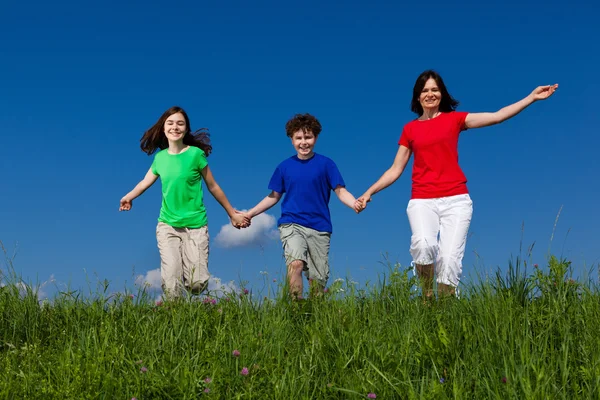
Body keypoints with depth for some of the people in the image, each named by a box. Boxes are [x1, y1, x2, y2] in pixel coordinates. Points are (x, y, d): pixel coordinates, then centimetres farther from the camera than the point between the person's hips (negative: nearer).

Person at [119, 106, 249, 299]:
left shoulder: (195, 154, -6)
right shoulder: (160, 157, 4)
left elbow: (213, 187, 2)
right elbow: (145, 182, 13)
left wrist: (232, 214, 8)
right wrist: (128, 197, -7)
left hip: (196, 225, -2)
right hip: (167, 226, 2)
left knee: (197, 283, -7)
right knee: (171, 284, -7)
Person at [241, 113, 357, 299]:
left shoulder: (325, 164, 0)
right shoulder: (284, 166, 6)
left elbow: (341, 191, -4)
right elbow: (274, 196, 15)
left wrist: (355, 204, -25)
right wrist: (250, 213, 8)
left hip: (319, 228, 0)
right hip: (291, 224, 0)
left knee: (318, 279, 4)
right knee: (296, 263, -27)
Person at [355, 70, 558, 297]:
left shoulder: (454, 119, 10)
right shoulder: (410, 129, 14)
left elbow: (496, 116, 3)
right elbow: (396, 170, 16)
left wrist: (532, 97, -3)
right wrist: (368, 193, 9)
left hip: (456, 200, 0)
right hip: (422, 200, 0)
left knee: (450, 259, -12)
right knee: (423, 244, -28)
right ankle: (427, 297, -8)